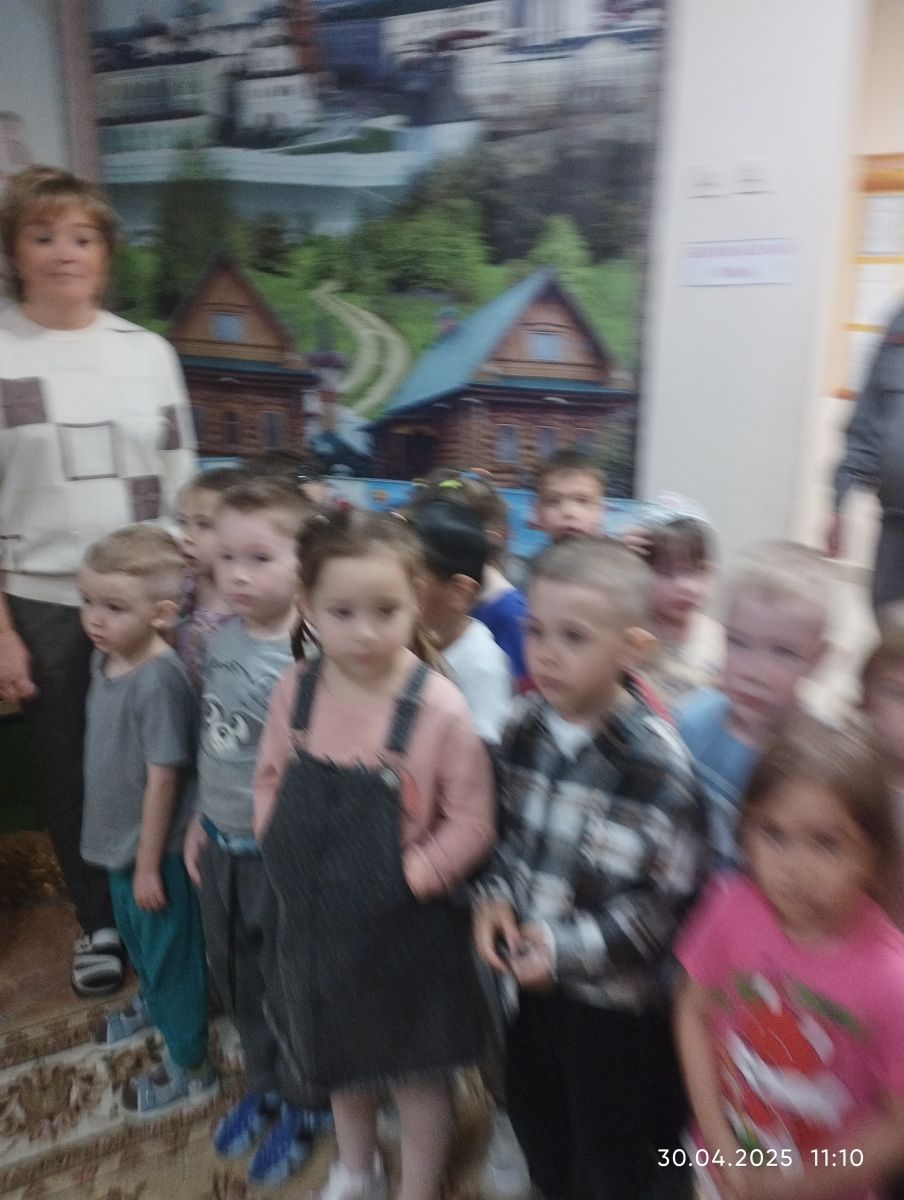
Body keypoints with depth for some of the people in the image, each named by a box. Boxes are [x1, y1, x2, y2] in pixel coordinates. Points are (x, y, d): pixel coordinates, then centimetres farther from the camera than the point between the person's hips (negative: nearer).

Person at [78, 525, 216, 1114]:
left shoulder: (159, 680, -30)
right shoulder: (106, 657, -4)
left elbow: (163, 778, -24)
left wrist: (149, 865, -16)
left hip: (157, 849, -8)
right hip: (120, 837, 8)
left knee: (171, 954, 11)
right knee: (136, 938, 30)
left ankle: (191, 1066, 33)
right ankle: (153, 1005, 57)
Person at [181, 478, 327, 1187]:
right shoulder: (219, 639, -4)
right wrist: (201, 819, 13)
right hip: (221, 842, 7)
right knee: (235, 977, 24)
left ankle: (302, 1106, 42)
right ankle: (263, 1086, 50)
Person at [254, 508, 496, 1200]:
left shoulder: (439, 707, -24)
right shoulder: (296, 692, -9)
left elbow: (471, 821, -18)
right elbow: (271, 778, 5)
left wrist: (412, 876, -22)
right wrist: (279, 845, -7)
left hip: (403, 928, -5)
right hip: (315, 916, 5)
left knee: (416, 1071, 18)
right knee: (340, 1057, 29)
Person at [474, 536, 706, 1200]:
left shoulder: (656, 759, -25)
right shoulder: (527, 726, -6)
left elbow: (668, 896, -20)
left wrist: (569, 947, -22)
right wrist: (496, 896, -10)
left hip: (618, 997, -5)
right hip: (535, 978, 6)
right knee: (538, 1125, 29)